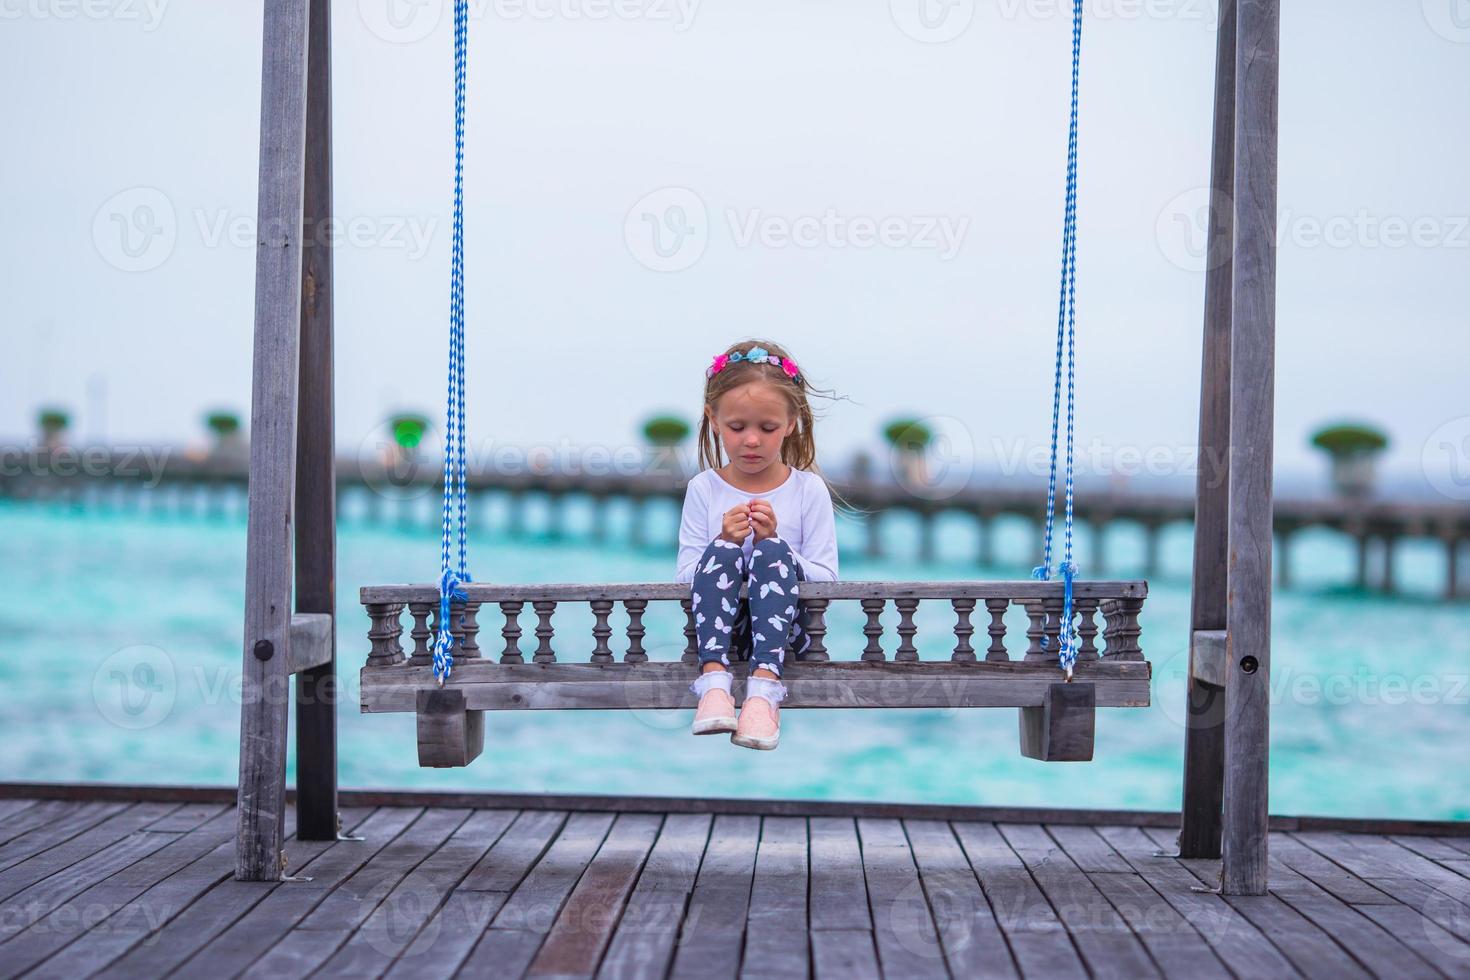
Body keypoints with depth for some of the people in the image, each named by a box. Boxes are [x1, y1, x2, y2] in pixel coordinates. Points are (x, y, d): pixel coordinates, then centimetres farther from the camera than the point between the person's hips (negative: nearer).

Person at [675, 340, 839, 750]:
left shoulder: (809, 489, 4)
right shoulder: (703, 490, 7)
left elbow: (827, 581, 0)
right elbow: (684, 580, 5)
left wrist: (774, 542, -16)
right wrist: (723, 543, -15)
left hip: (786, 627, -1)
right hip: (721, 625, 1)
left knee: (773, 551, -29)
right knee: (721, 553, -28)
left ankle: (765, 686, -45)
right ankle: (714, 680, -45)